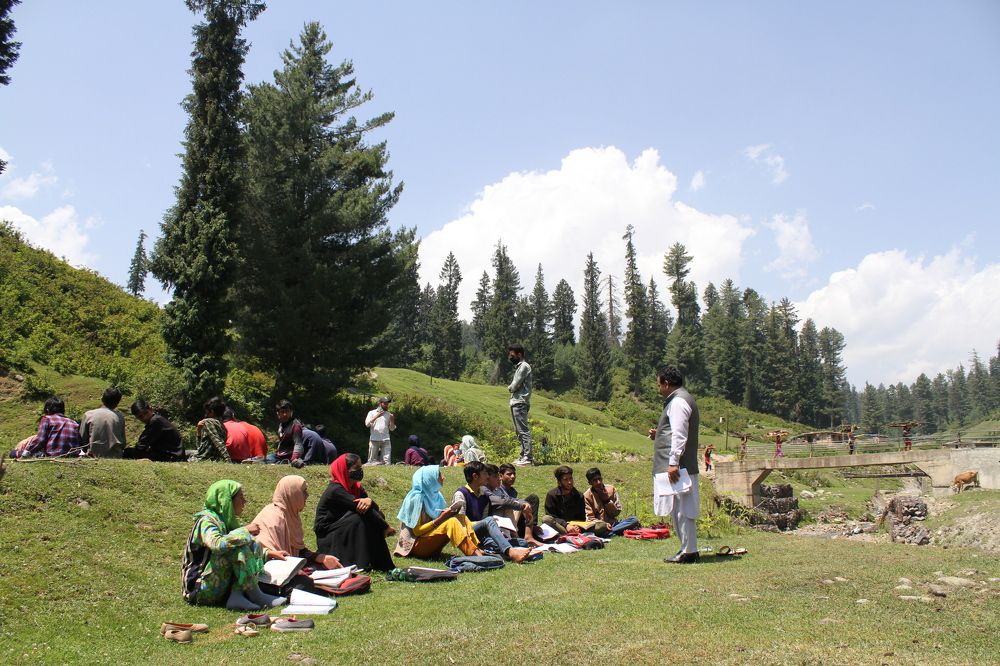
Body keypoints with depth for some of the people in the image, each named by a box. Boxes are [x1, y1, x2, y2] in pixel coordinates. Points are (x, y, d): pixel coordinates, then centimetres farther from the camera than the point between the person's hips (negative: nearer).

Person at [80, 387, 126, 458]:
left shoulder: (88, 415, -1)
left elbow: (82, 439, 5)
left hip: (94, 456, 0)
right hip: (115, 457, 1)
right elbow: (123, 442, 6)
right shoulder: (120, 417, 0)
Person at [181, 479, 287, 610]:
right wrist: (245, 532, -22)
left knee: (254, 547, 0)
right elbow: (217, 545, -36)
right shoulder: (207, 521, -14)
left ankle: (236, 596, -16)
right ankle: (254, 595, -17)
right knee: (239, 547, -23)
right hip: (200, 591, -9)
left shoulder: (225, 520, 12)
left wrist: (269, 553, 11)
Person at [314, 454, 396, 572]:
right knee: (358, 519, -28)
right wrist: (386, 527, -25)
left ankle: (380, 563, -12)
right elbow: (359, 507, -28)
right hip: (327, 539, -8)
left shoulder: (355, 488, 5)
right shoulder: (335, 490, -21)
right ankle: (362, 564, -25)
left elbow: (375, 508, -7)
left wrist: (369, 501, -33)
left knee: (374, 519, -13)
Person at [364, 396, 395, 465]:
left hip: (386, 440, 2)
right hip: (374, 440, -2)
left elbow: (391, 429, 16)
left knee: (387, 461, -6)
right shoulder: (372, 412, 9)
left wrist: (392, 420, -2)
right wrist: (376, 416, -15)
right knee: (372, 460, -1)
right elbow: (367, 424, -7)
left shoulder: (388, 414, 16)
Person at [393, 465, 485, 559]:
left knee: (462, 518, -8)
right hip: (415, 544, -8)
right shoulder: (417, 498, -17)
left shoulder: (435, 495, 6)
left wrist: (449, 512, -8)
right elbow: (416, 530, -19)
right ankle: (475, 555, -36)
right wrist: (441, 518, -23)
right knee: (451, 522, -28)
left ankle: (477, 550, -24)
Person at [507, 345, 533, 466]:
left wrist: (510, 388, 3)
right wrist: (512, 388, -2)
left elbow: (515, 385, -15)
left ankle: (527, 458, -14)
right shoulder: (519, 367, 21)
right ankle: (523, 456, 17)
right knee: (519, 431, 12)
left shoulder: (524, 366, -10)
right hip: (515, 402, 10)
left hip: (520, 403, -10)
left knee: (523, 430, -12)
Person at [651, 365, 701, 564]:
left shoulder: (678, 402, -13)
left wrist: (673, 462, -23)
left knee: (681, 509, -6)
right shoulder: (681, 399, 19)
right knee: (680, 510, 14)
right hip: (682, 466, 11)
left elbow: (680, 436, -21)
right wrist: (659, 435, 17)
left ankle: (689, 552, -2)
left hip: (677, 466, -11)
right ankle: (688, 549, 19)